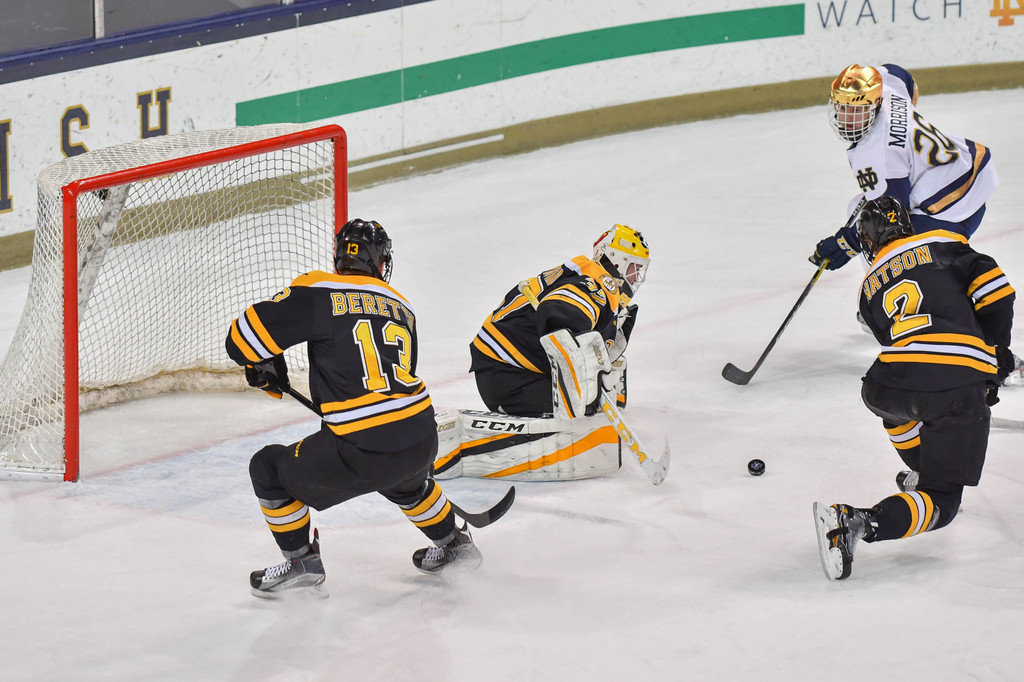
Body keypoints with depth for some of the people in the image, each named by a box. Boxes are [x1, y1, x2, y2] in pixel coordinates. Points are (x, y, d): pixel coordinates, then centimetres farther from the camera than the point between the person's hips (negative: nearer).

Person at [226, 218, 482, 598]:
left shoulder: (317, 293, -1)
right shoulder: (402, 307, 17)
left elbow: (244, 337, -2)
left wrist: (266, 368, 20)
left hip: (363, 453, -6)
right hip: (421, 440, 6)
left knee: (270, 470, 16)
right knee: (404, 479, 41)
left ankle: (302, 563, 19)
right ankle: (453, 544, 51)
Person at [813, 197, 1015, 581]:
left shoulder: (870, 286, 25)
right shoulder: (942, 244, 17)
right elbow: (993, 288, 5)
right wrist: (996, 351, 16)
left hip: (895, 380, 3)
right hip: (963, 385, -3)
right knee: (940, 503, 1)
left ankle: (923, 473, 45)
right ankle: (858, 523, -20)